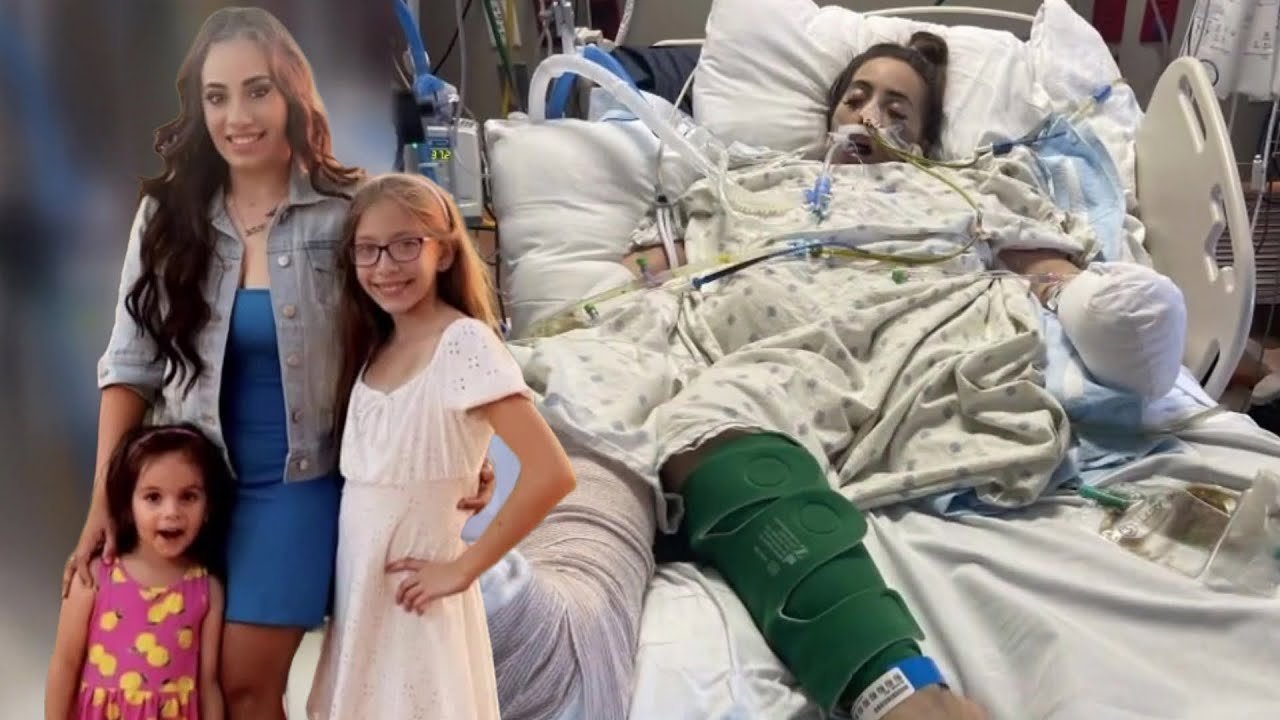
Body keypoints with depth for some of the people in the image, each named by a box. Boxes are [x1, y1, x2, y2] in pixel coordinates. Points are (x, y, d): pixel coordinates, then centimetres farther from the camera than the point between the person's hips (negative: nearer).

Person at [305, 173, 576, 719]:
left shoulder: (464, 342, -18)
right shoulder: (373, 345, 5)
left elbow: (550, 474, -27)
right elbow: (361, 471, 11)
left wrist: (465, 567, -20)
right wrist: (346, 582, -2)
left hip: (412, 589, -6)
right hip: (357, 583, 7)